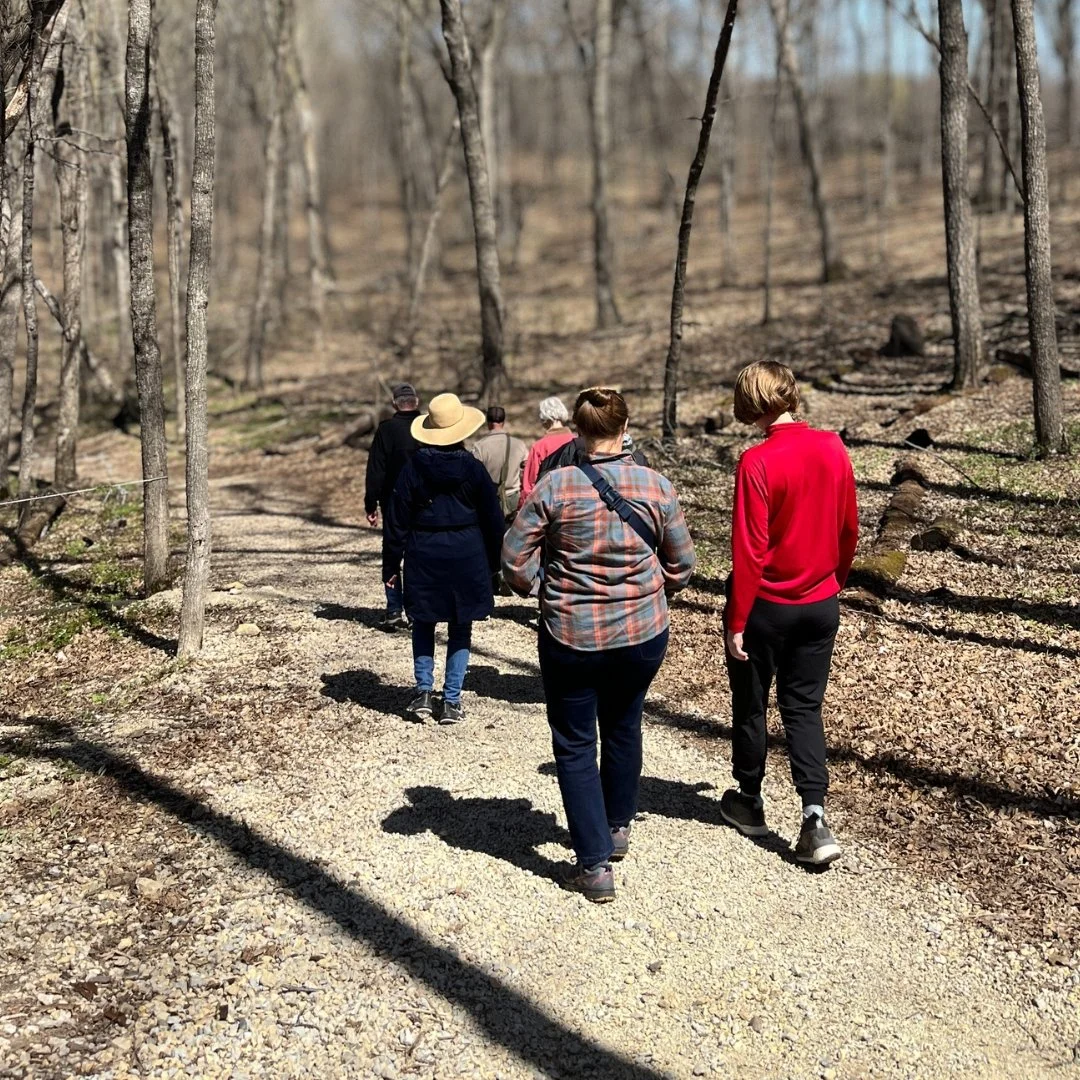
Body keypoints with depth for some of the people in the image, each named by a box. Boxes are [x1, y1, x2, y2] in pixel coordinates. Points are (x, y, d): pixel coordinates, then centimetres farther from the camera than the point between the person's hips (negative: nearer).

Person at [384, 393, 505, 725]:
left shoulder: (412, 469, -4)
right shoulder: (473, 469, -5)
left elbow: (397, 523, -1)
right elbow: (493, 520, 1)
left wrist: (391, 566, 7)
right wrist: (493, 564, 13)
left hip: (423, 557, 1)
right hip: (467, 558, 0)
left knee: (423, 626, 17)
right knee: (460, 631, 8)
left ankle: (424, 694, 12)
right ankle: (452, 702, 9)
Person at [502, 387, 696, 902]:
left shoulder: (554, 487, -13)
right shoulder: (657, 486, -8)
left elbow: (515, 559, -9)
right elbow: (681, 564, 0)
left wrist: (540, 586, 10)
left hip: (570, 636, -2)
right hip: (642, 633, 3)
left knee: (575, 746, 9)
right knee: (623, 728, 25)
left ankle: (595, 864, 8)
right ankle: (618, 827, 42)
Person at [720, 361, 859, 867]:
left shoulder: (757, 462, -19)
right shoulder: (833, 450, -3)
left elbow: (749, 550, -19)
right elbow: (849, 529, 7)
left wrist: (736, 622, -12)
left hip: (765, 606, -4)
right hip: (820, 604, 4)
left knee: (750, 705, 15)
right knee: (804, 707, 12)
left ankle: (749, 802, 31)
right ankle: (814, 817, -2)